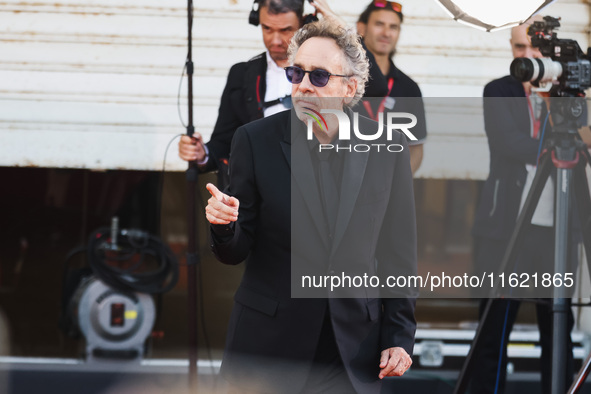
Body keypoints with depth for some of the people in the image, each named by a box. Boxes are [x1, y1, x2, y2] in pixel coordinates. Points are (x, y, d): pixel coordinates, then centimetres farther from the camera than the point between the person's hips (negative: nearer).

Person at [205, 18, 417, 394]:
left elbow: (399, 252, 5)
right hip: (269, 347, -1)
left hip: (355, 348, 1)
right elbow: (236, 252, -2)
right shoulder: (255, 140, -3)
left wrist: (399, 337, 2)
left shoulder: (388, 147, -1)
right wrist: (224, 225, -24)